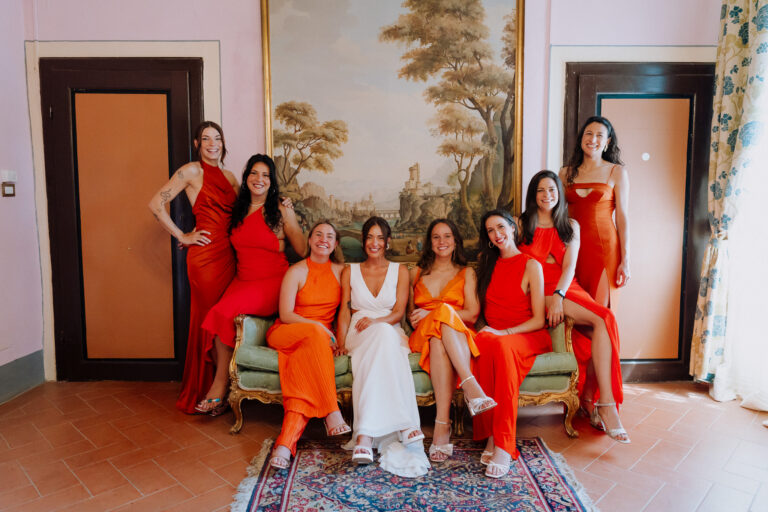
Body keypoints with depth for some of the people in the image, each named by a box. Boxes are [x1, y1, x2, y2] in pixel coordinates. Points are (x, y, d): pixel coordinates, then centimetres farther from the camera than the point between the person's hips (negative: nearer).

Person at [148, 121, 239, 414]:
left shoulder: (229, 177, 18)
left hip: (228, 255, 6)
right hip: (205, 255, -6)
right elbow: (156, 204, -9)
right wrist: (182, 237, -8)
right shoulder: (192, 171, -3)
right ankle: (199, 394, 12)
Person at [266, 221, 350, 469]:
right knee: (315, 333, -36)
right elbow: (285, 315, -8)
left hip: (320, 337, 2)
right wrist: (317, 326, -21)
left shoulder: (341, 271, 9)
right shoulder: (297, 271, -1)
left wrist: (339, 337, -8)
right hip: (285, 333, -2)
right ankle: (332, 413, -36)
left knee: (306, 368, -32)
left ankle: (285, 442, -40)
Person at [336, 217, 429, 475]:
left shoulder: (400, 271, 15)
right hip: (359, 335, 0)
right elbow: (344, 311, 7)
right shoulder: (350, 272, 18)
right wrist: (341, 342, -12)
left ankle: (365, 435, -49)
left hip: (391, 333, 0)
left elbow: (399, 312, 3)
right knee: (383, 335, -39)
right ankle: (404, 423, -49)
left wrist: (376, 321, -19)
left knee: (383, 332, -40)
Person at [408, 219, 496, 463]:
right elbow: (411, 315, 21)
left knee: (439, 342, -41)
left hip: (459, 336, -1)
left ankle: (442, 426, -51)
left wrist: (431, 314, -10)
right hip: (424, 336, 1)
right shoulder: (417, 273, 24)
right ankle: (471, 387, -49)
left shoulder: (467, 273, 17)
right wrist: (441, 313, -4)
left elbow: (472, 314, 2)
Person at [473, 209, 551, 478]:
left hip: (527, 336, -3)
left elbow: (538, 319, -5)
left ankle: (503, 444, -38)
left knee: (500, 345, -39)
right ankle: (491, 435, -34)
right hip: (493, 333, 3)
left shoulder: (531, 265, 0)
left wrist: (504, 332, -18)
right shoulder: (487, 262, 16)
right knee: (480, 342, -35)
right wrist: (489, 331, 5)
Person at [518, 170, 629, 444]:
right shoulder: (522, 224, 11)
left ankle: (590, 399, -19)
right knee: (603, 319, -28)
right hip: (539, 292, -3)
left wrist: (559, 295, -17)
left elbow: (570, 265, 4)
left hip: (567, 289, 4)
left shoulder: (570, 225, 18)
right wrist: (549, 297, -10)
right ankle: (606, 405, -27)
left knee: (605, 320, -29)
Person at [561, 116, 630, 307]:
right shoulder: (566, 173, 9)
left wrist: (625, 260, -6)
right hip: (572, 247, 2)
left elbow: (622, 217, -1)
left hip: (604, 246, -2)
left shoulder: (617, 172, 2)